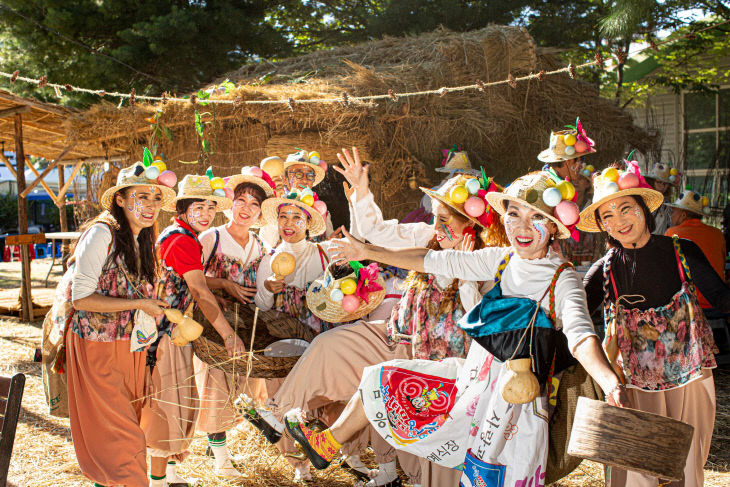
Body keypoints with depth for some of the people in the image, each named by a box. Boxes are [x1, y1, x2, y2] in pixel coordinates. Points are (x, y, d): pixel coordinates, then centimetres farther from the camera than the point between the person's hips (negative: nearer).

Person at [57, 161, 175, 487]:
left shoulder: (142, 239, 8)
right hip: (96, 342, -8)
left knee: (129, 421, 14)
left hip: (130, 343, 8)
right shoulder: (101, 234, -17)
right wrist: (138, 304, -18)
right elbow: (80, 298, -20)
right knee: (111, 429, -1)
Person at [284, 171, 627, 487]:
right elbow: (435, 261, 7)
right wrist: (369, 252, 10)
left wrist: (611, 383, -52)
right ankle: (325, 445, 33)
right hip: (471, 378, 6)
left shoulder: (562, 280, -16)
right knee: (382, 379, 14)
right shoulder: (500, 259, 1)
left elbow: (581, 336, -31)